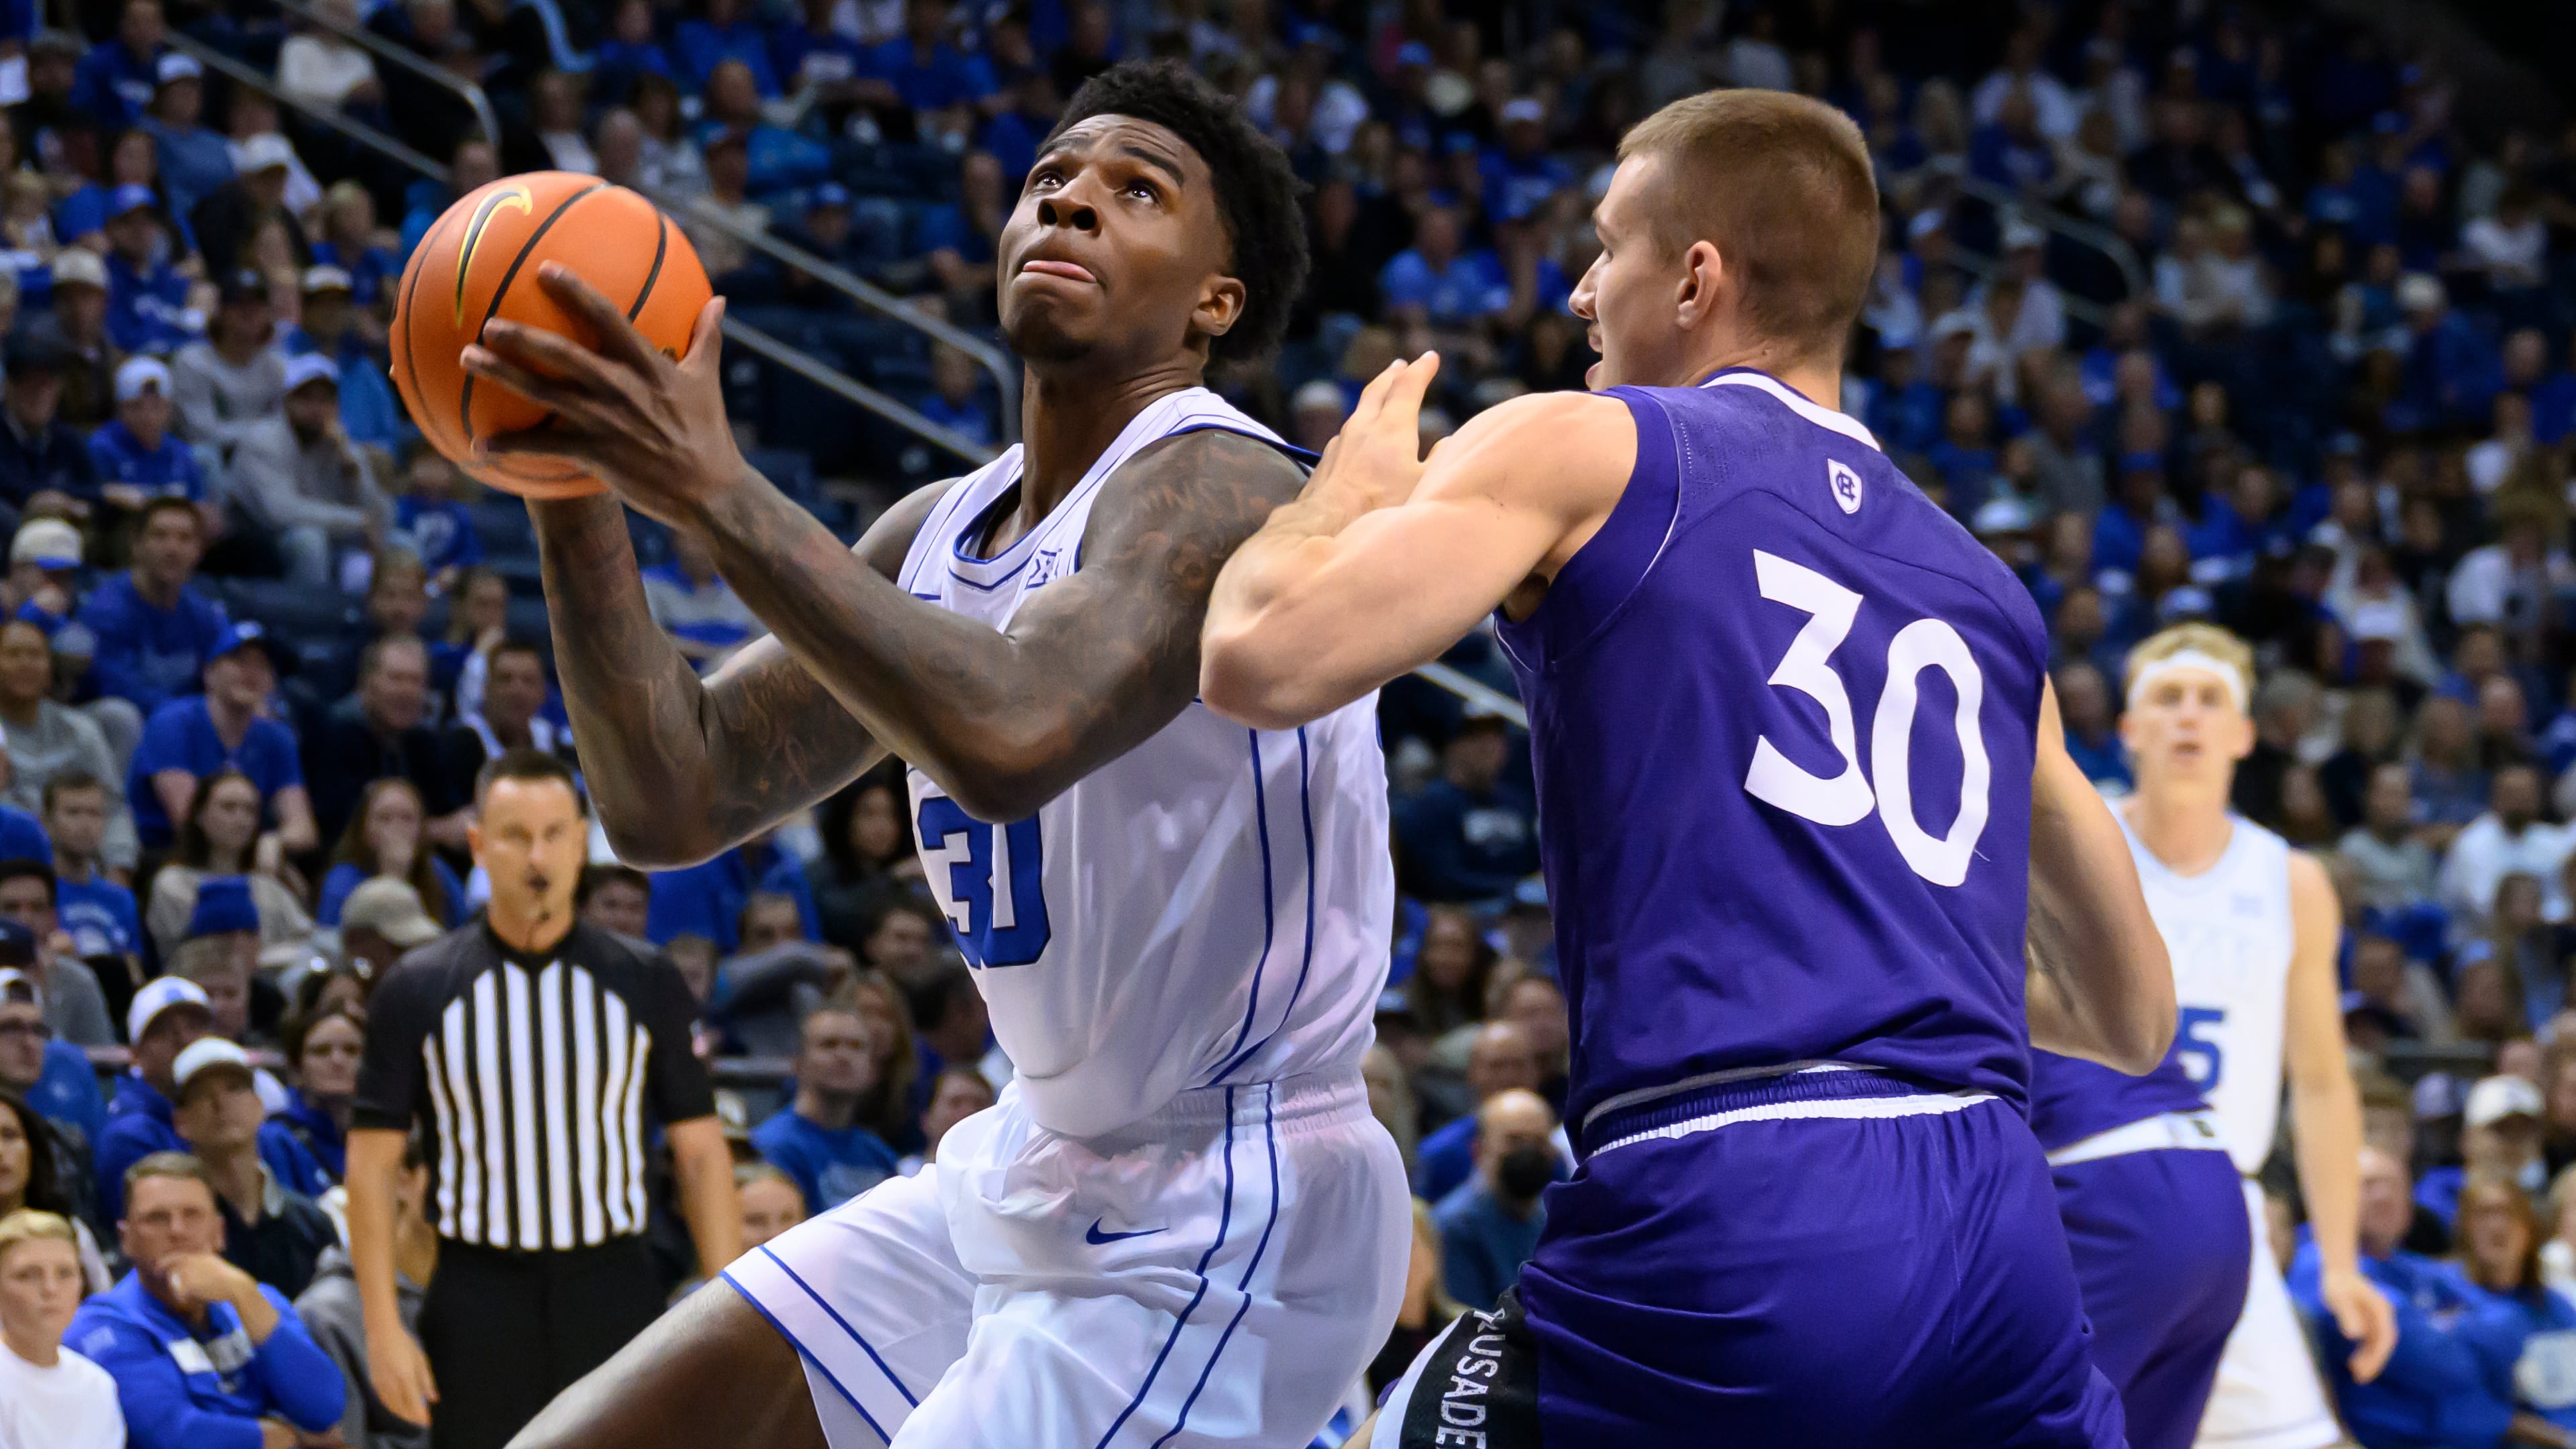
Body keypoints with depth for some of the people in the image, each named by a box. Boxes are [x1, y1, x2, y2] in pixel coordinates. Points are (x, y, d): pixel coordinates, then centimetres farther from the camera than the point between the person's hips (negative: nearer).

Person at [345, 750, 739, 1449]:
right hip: (478, 1305, 0)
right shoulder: (417, 990, 1)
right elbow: (373, 1161, 1)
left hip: (615, 1294, 0)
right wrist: (384, 1327, -7)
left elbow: (700, 1150, 5)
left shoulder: (645, 985, 4)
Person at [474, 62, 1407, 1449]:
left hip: (1213, 1222, -9)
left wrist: (711, 483, -36)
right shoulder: (940, 532, 9)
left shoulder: (1217, 490, -19)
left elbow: (1012, 737, -39)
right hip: (1038, 1168, 9)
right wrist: (575, 485, -8)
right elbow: (674, 799, 6)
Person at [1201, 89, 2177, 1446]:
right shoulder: (1987, 592, 24)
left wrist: (1352, 486, 16)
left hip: (1724, 1213, -5)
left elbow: (1260, 662, -6)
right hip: (1999, 1233, 5)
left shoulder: (1578, 450, 8)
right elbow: (2132, 1016, 28)